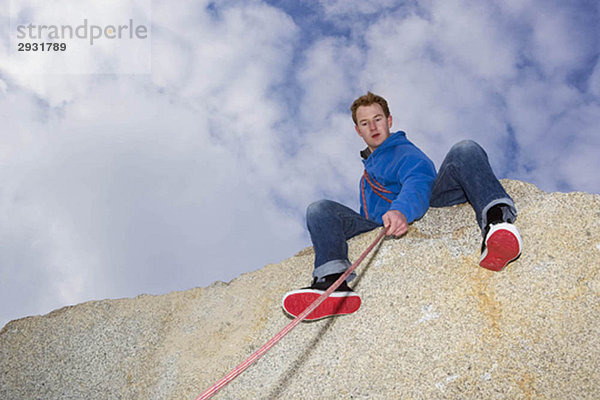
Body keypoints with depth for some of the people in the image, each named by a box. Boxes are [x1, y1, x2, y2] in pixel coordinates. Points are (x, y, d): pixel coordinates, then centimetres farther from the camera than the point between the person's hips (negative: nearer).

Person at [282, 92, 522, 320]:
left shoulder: (405, 152, 12)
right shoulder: (367, 175, 35)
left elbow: (419, 183, -12)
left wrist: (402, 210, -36)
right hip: (381, 232, 5)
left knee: (465, 151, -23)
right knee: (320, 210, -13)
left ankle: (495, 220, -54)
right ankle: (334, 281, -42)